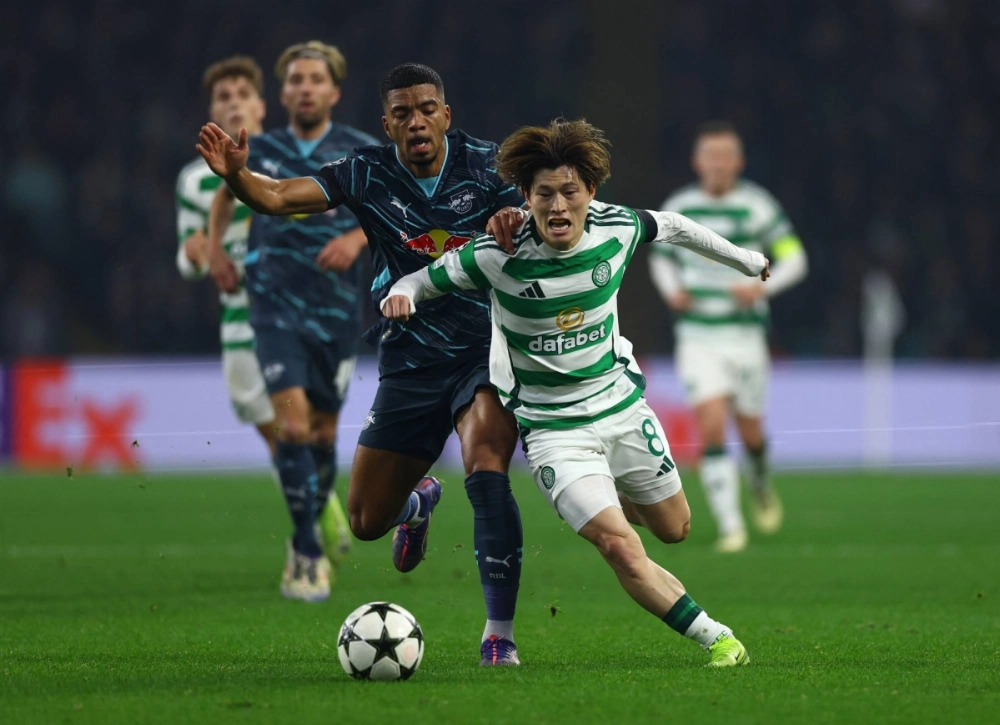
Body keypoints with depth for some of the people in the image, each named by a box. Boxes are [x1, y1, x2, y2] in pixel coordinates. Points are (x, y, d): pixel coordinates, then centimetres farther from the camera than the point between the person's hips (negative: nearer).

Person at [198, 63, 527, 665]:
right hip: (409, 362, 3)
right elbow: (278, 197, -12)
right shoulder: (369, 175, -3)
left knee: (486, 472, -29)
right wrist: (236, 175, -33)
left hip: (485, 352, -3)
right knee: (367, 522, 7)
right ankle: (419, 502, 47)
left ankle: (500, 633, -22)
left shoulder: (485, 165, -5)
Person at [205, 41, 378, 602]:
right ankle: (308, 553, -13)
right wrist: (215, 247, 12)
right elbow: (227, 194, 24)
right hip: (277, 305, -1)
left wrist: (358, 237, -16)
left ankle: (313, 532, 33)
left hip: (337, 308, 1)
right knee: (293, 422, -17)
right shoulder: (259, 152, 3)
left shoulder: (361, 151, -1)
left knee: (323, 430, 9)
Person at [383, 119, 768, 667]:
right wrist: (400, 297, -34)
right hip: (553, 428, -4)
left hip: (622, 404, 4)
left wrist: (743, 259, 25)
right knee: (619, 546, -20)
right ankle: (716, 639, -6)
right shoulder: (497, 255, -22)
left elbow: (672, 227, 11)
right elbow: (420, 283, -10)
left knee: (674, 529, 19)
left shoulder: (617, 228, -11)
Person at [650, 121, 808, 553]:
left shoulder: (756, 206, -5)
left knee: (750, 432, 9)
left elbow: (793, 259, -2)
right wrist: (671, 291, -2)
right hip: (697, 335, 1)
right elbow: (660, 257, 18)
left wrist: (763, 288, -19)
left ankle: (761, 486, 44)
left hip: (744, 335, -1)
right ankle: (730, 527, -11)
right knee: (711, 427, -15)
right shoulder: (678, 208, 2)